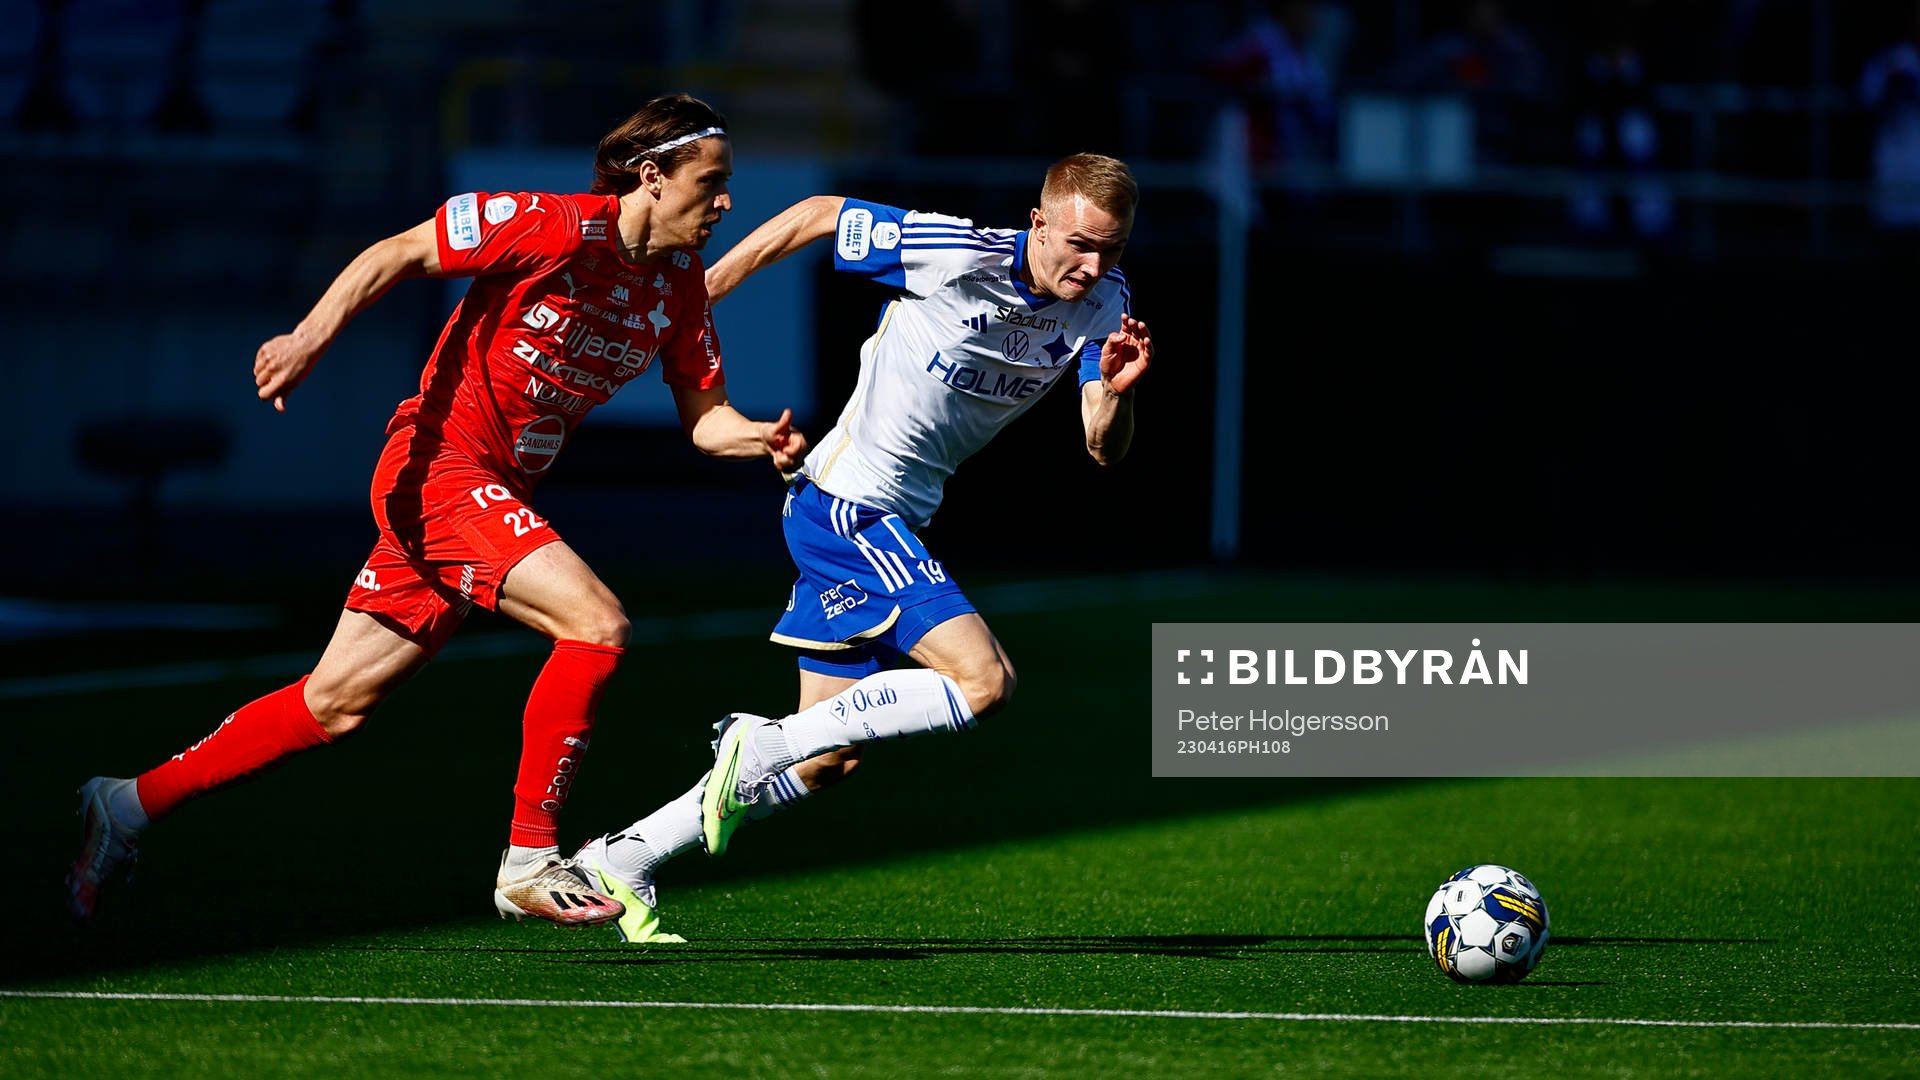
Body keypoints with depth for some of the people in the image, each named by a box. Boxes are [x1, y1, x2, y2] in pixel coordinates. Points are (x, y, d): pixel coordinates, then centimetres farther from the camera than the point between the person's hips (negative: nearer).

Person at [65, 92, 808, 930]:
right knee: (596, 623, -23)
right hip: (440, 462, -8)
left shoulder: (680, 287, 7)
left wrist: (762, 440, -11)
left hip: (498, 495, 8)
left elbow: (704, 416, 11)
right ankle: (529, 861, -16)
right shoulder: (557, 228, -16)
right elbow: (400, 253, -12)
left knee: (336, 703, 11)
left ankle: (132, 804, 22)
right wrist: (312, 336, -23)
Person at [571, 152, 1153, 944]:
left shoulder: (1103, 301, -1)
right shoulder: (956, 254, -19)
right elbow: (819, 215, -6)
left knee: (827, 762, 10)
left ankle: (619, 862, 19)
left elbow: (1103, 448, -5)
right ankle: (763, 745, -15)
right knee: (984, 678, -23)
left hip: (891, 523, 8)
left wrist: (1116, 394, -28)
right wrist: (696, 292, -2)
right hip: (845, 501, -8)